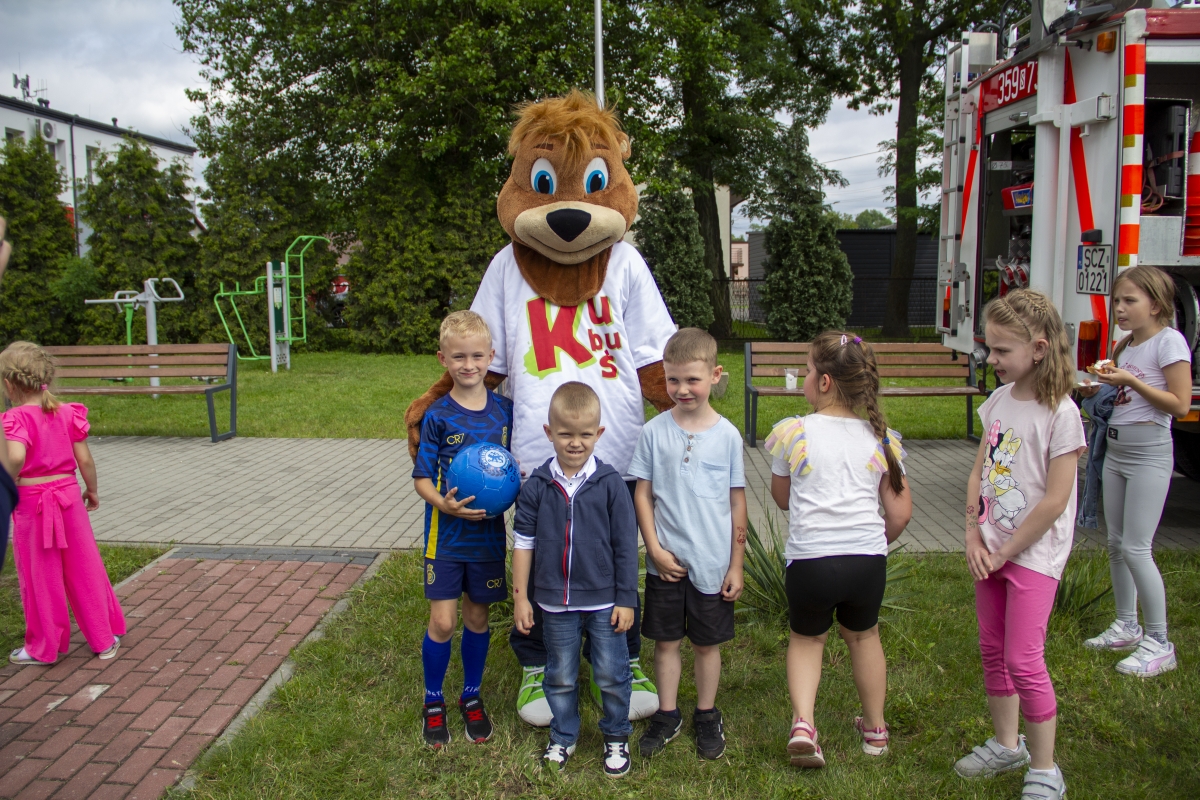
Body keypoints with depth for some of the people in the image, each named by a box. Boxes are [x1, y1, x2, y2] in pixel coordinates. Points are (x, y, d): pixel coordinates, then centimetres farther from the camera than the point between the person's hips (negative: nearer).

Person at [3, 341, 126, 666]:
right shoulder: (68, 414, 0)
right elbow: (85, 460, 2)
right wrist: (92, 490, 15)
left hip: (30, 503, -4)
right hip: (68, 497, 4)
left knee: (40, 578, 9)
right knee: (84, 571, 13)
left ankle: (44, 648, 24)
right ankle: (105, 639, 23)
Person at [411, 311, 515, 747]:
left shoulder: (505, 409, 0)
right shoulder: (438, 416, -9)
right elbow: (421, 478, -7)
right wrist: (444, 504, -25)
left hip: (489, 531, 3)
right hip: (446, 534, -2)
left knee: (477, 616, 14)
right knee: (443, 621, 0)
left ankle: (471, 696, 33)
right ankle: (433, 702, 22)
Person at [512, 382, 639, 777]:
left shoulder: (610, 484, -10)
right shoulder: (537, 485, -6)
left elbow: (626, 546, -5)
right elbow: (523, 542, 1)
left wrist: (626, 599, -3)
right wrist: (520, 597, 1)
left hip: (604, 602, -1)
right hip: (555, 603, 2)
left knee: (612, 675, 9)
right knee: (560, 677, 17)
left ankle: (617, 737, 33)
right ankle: (563, 737, 37)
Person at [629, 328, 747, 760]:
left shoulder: (727, 435, -5)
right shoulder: (654, 432, -4)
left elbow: (737, 502, -1)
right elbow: (642, 494, 0)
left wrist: (736, 565, 0)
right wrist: (655, 549, -7)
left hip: (712, 562, 0)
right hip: (666, 561, 1)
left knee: (707, 642, 13)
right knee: (666, 640, 12)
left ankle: (707, 716, 32)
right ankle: (667, 715, 30)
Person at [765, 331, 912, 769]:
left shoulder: (793, 433, -5)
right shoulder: (880, 438, 2)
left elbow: (781, 498, 10)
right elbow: (900, 513, 4)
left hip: (809, 560, -2)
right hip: (868, 561, 2)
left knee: (806, 638, 22)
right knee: (863, 636, 27)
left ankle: (803, 722, 3)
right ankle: (875, 728, 41)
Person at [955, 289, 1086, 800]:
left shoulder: (1060, 413, -17)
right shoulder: (999, 401, 4)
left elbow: (1055, 499, -19)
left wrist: (1006, 551, -13)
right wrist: (974, 536, -1)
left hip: (1033, 553, -7)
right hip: (992, 549, 7)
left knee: (1023, 661, -5)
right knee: (992, 649, 16)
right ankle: (1007, 745, 34)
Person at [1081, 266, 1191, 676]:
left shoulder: (1169, 341, -10)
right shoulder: (1125, 345, 13)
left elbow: (1180, 404, -15)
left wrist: (1131, 381, -20)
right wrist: (1102, 389, 1)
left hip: (1149, 453, -8)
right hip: (1115, 449, 8)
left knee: (1135, 548, -8)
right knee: (1116, 544, 13)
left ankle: (1159, 644, 2)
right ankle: (1127, 626, 26)